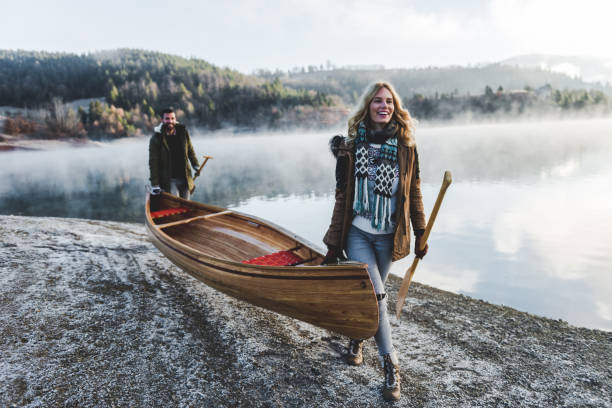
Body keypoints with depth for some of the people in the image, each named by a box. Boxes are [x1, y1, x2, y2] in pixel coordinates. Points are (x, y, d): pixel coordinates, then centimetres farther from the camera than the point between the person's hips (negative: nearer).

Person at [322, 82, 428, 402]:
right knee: (375, 294, -12)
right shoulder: (351, 147, -3)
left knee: (369, 293, 12)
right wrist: (333, 243, 1)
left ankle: (357, 338, 40)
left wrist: (421, 235, 5)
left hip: (387, 237, 2)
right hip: (356, 233, -1)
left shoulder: (405, 146, -1)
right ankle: (390, 365, 2)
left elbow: (414, 194, 5)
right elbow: (342, 197, 0)